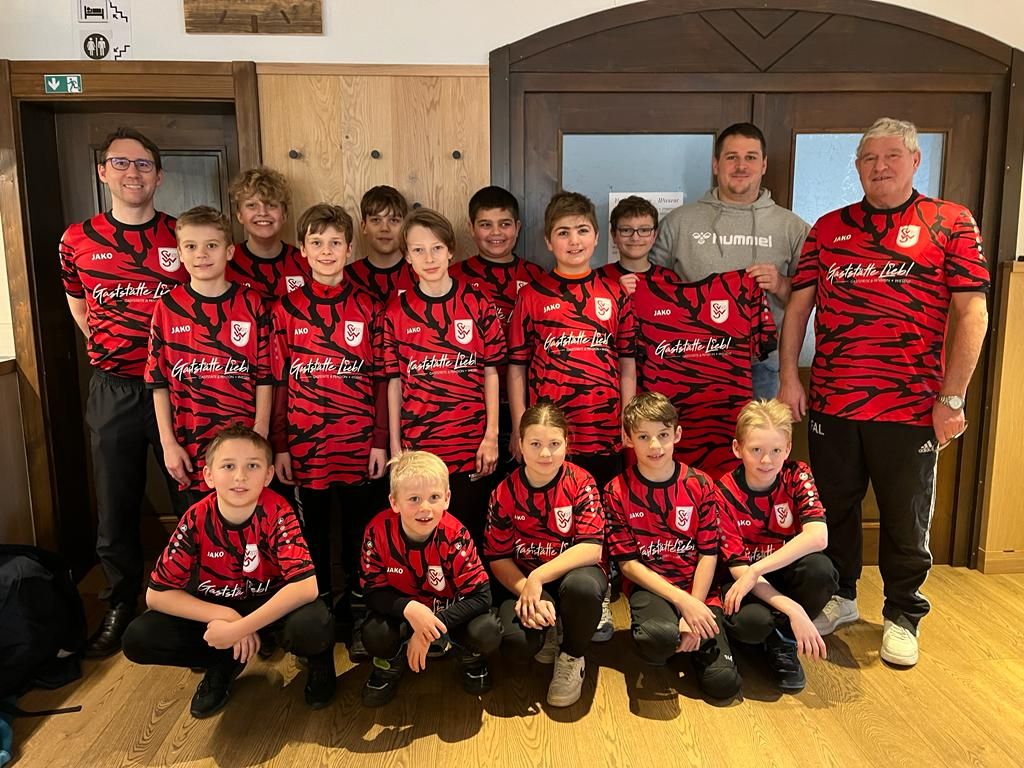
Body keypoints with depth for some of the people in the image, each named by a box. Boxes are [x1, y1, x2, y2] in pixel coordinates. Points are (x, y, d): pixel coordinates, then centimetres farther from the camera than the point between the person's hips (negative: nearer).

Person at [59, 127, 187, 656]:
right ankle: (121, 604, 30)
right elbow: (80, 310, 18)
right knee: (115, 507, 11)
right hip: (113, 390, 2)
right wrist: (111, 351, 10)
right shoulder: (77, 241, 3)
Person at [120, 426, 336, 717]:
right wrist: (224, 616, -27)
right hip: (215, 606, 3)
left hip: (271, 604, -3)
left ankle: (319, 660, 3)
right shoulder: (197, 519, -18)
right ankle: (224, 663, 6)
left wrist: (238, 629, -36)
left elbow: (306, 586, -33)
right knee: (137, 639, -19)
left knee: (314, 625, -36)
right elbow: (156, 594, -15)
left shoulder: (276, 512, -24)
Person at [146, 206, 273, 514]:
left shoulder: (251, 304, -1)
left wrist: (260, 436, -6)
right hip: (189, 447, 1)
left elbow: (264, 376, 0)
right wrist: (168, 443, -2)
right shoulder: (167, 307, 1)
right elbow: (159, 381, 3)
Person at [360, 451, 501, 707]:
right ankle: (390, 664, 9)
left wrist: (430, 627, -31)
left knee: (488, 633, -29)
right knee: (374, 635, -31)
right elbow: (373, 590, -15)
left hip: (449, 609, 0)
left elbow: (480, 596, -23)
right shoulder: (378, 531, -23)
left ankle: (472, 660, 11)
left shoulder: (454, 535, -25)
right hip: (402, 611, 1)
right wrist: (409, 609, -36)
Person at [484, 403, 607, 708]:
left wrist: (538, 578, -29)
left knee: (582, 586, -39)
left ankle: (572, 657, -5)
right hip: (522, 578, 1)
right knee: (515, 642, -29)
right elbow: (498, 557, -4)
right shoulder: (504, 493, -7)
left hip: (572, 571, -1)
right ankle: (550, 633, 12)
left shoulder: (581, 483, -13)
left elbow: (591, 548, -20)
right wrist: (527, 591, -22)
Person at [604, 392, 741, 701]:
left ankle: (690, 642, 16)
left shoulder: (700, 485, 0)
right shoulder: (617, 492, -4)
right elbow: (627, 562, -6)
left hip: (698, 587, 2)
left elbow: (708, 554, 0)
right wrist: (682, 601, -16)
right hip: (648, 586, -2)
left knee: (724, 682, -15)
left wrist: (695, 605, -12)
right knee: (660, 635, -37)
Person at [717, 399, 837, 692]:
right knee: (750, 621, -36)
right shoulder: (725, 494, -16)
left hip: (786, 573, 2)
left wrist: (755, 570, -33)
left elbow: (817, 536, -28)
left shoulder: (797, 477, -11)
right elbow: (737, 566, -19)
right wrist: (792, 609, -31)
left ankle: (784, 641, -5)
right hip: (746, 581, -2)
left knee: (820, 569, -32)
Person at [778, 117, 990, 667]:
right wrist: (789, 376, 0)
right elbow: (798, 304, 8)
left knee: (906, 519, 10)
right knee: (835, 507, 15)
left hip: (911, 407, -3)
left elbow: (971, 314, -4)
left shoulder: (951, 224, 0)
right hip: (830, 402, 3)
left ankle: (901, 616, 29)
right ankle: (839, 597, 35)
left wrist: (952, 398, -10)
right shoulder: (829, 227, 9)